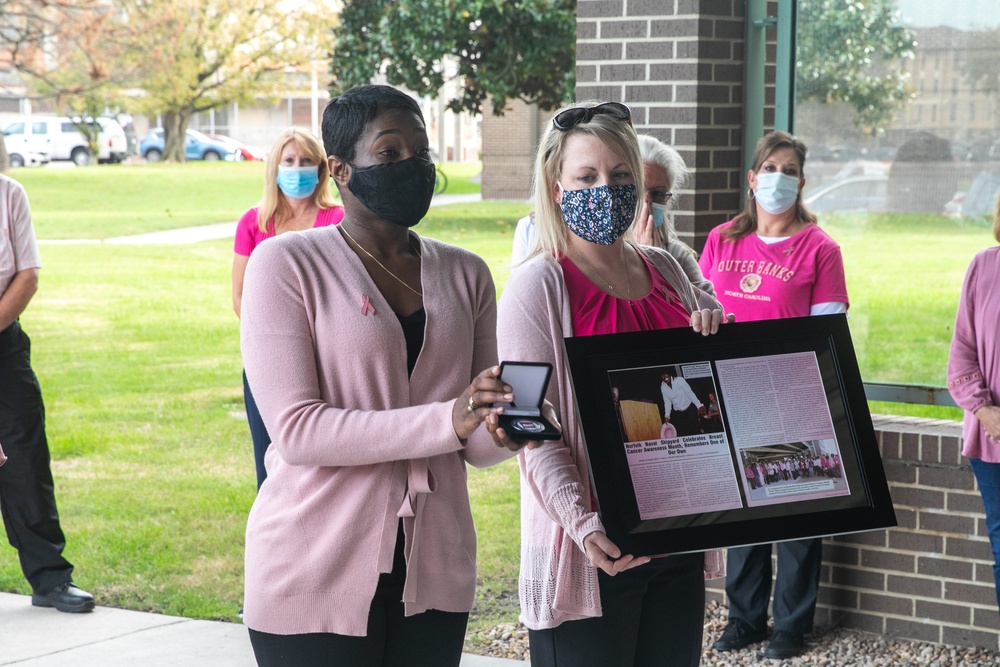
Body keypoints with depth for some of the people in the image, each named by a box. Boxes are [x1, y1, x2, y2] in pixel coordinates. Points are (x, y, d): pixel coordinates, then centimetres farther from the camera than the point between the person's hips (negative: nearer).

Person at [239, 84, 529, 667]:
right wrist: (446, 421, -25)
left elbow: (475, 447, 9)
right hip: (318, 576, -4)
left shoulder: (465, 274, 10)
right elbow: (296, 430, -16)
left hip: (434, 572, 5)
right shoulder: (288, 263, -5)